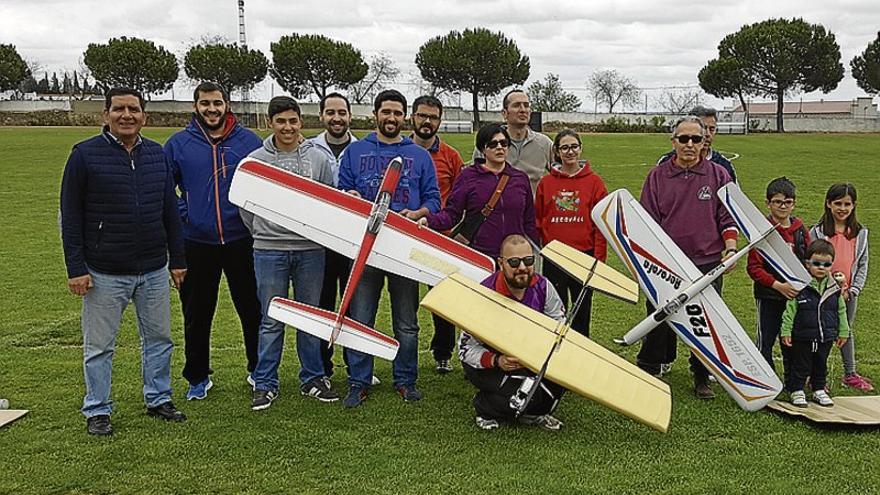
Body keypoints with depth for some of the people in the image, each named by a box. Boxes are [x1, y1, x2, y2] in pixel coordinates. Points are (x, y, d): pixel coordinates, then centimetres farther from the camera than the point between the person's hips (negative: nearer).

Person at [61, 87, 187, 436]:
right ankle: (96, 411, 20)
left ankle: (158, 400, 29)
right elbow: (70, 215, -5)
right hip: (105, 273, -4)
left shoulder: (157, 154, 7)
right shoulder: (85, 154, -6)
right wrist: (76, 268, -9)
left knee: (159, 338, 13)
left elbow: (170, 211, 13)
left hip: (154, 271, 4)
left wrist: (177, 259, 11)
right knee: (99, 346, 6)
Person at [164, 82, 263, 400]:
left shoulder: (249, 142, 1)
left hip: (241, 242, 0)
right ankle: (198, 377, 25)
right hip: (196, 243, 1)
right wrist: (181, 216, -1)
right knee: (197, 314, 10)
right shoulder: (178, 144, 2)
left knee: (252, 309, 8)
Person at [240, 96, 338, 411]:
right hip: (269, 252, -1)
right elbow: (246, 205, 7)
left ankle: (313, 378, 23)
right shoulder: (255, 160, 1)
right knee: (272, 320, 4)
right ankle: (265, 384, 15)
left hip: (310, 250, 1)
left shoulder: (318, 158, 3)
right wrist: (264, 234, 6)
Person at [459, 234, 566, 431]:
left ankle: (533, 412, 7)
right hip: (488, 362, -5)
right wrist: (496, 361, -38)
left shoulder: (542, 286, -13)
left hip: (531, 357, 5)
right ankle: (484, 408, 2)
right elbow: (466, 348, -20)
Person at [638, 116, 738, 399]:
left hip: (708, 263, 0)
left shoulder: (718, 175, 7)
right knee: (660, 320, 6)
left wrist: (730, 247, -7)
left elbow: (727, 217, 7)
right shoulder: (657, 176, 6)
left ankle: (702, 378, 20)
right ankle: (646, 373, 21)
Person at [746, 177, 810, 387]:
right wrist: (778, 285, -19)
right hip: (769, 296, -4)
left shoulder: (800, 230, 5)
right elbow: (754, 267, -13)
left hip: (795, 296, 4)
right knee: (765, 340, 3)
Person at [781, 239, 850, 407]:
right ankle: (797, 391, 18)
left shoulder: (834, 288, 0)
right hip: (803, 337, -4)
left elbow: (841, 311, 10)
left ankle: (819, 390, 32)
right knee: (801, 366, 6)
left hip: (826, 337, 4)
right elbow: (790, 310, -7)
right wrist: (786, 331, -9)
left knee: (821, 365, 17)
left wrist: (843, 332, 13)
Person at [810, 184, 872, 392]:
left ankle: (850, 374, 27)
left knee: (846, 331, 16)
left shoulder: (860, 233, 4)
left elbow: (863, 265, 6)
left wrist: (853, 289, -6)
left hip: (849, 293, 3)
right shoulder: (817, 232, -6)